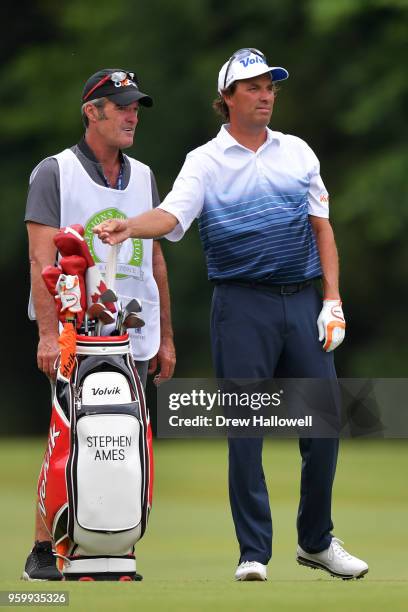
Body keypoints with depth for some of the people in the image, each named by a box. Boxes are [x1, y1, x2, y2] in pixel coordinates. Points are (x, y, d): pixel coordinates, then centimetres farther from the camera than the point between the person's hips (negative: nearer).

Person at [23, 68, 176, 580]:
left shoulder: (142, 177, 17)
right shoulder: (55, 173, 1)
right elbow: (42, 258, -6)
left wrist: (164, 337, 17)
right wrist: (48, 333, -15)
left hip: (135, 337, 5)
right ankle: (43, 552, -7)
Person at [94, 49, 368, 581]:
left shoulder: (298, 152, 12)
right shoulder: (205, 161, 1)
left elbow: (322, 226, 14)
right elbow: (173, 215, -15)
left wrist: (333, 300, 5)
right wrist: (128, 228, -36)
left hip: (302, 300, 3)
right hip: (242, 305, -3)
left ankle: (317, 541, 19)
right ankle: (254, 553, 2)